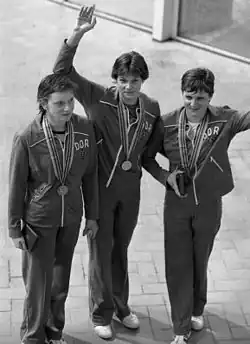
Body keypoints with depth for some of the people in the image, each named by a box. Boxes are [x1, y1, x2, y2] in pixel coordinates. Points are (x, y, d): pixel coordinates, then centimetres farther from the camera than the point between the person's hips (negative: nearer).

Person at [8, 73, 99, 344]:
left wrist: (92, 215, 7)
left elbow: (89, 175, 2)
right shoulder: (26, 139, -21)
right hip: (38, 220, -3)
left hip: (71, 219, 4)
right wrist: (15, 229, -5)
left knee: (61, 282, 17)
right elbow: (17, 186, -11)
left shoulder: (85, 129, -10)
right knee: (38, 284, 5)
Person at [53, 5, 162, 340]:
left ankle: (120, 306, 38)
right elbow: (62, 72, -24)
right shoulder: (99, 98, -15)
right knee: (101, 250, 9)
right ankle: (101, 313, 27)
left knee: (121, 249, 19)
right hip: (100, 185, -3)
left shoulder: (151, 108, -4)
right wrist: (78, 34, -35)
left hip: (131, 186, 3)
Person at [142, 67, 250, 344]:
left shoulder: (223, 120, -12)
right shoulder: (168, 123, -9)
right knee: (177, 265, 4)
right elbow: (146, 155, 3)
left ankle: (197, 310, 43)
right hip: (176, 204, 1)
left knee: (200, 261, 17)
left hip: (208, 205, 0)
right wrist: (164, 176, -12)